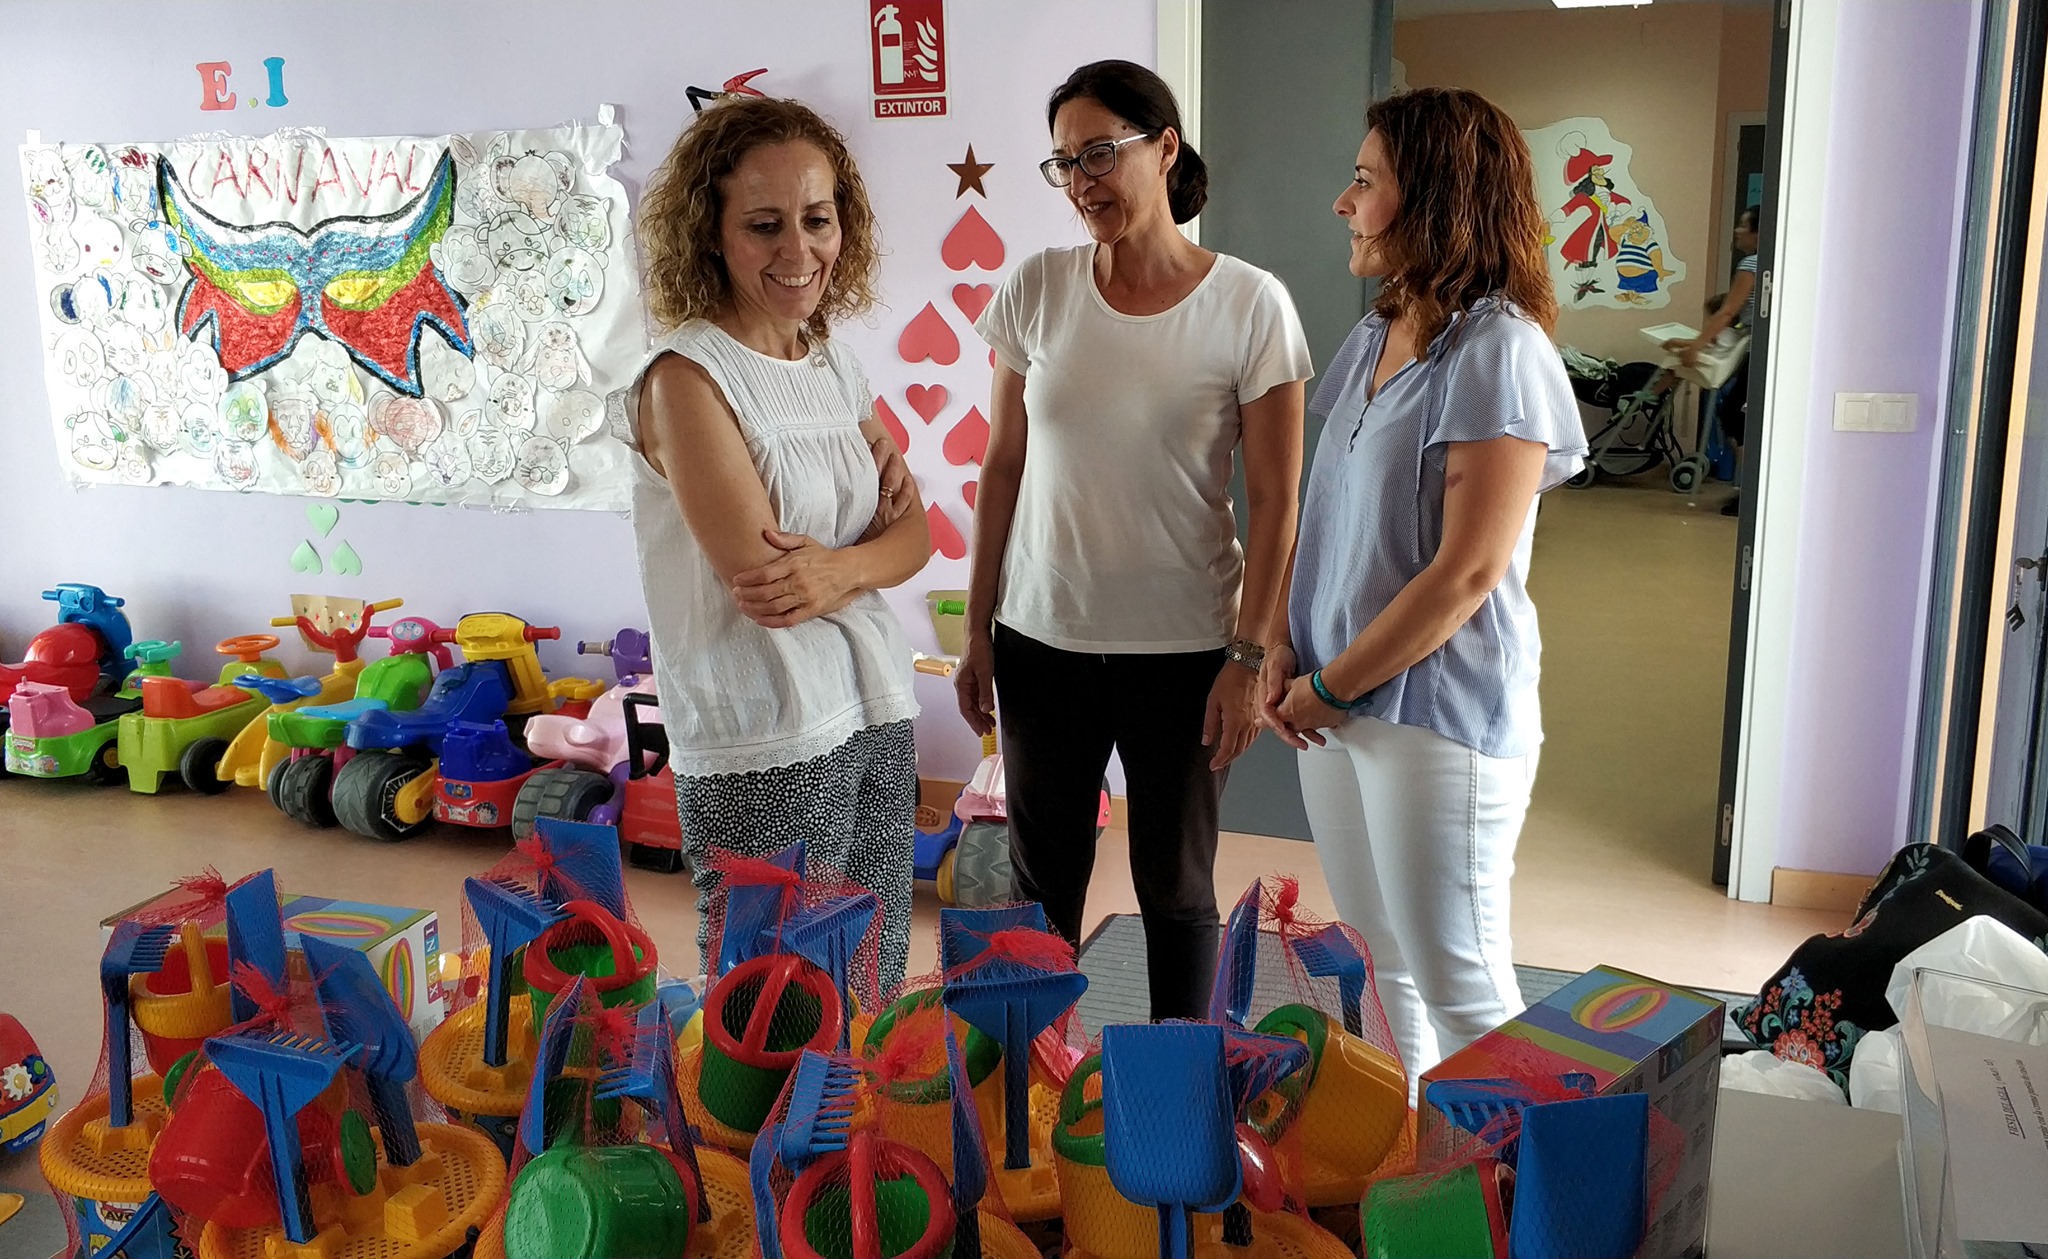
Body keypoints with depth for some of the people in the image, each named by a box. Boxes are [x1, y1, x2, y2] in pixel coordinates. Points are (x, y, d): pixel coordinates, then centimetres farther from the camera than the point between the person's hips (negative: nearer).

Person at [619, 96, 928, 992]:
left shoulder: (834, 364, 9)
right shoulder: (687, 378, -14)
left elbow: (913, 533, 6)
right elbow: (758, 584, -19)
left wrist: (842, 567, -14)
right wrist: (873, 532, -5)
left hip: (875, 715, 7)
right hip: (765, 748, -7)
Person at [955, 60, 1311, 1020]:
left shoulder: (1249, 307, -9)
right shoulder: (1036, 289, -1)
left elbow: (1275, 502, -6)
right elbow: (1003, 467, 4)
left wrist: (1248, 658, -9)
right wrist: (978, 631, 5)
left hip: (1182, 649, -2)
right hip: (1041, 640, 3)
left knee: (1174, 882, 12)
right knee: (1042, 876, 15)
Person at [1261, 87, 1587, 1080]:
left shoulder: (1497, 353, -15)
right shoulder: (1374, 340, 10)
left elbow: (1467, 571, -19)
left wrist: (1330, 684, -12)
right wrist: (1283, 651, 1)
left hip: (1440, 717, -8)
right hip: (1337, 709, 8)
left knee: (1460, 987, 4)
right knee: (1386, 963, 19)